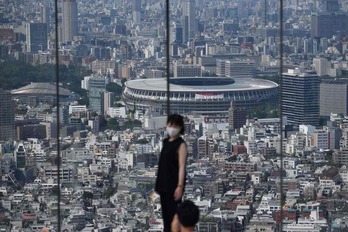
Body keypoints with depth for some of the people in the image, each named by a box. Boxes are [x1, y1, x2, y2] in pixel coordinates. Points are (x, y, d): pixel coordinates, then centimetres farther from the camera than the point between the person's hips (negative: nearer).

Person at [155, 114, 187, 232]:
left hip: (174, 184, -8)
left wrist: (180, 186, -24)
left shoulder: (181, 144, -11)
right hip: (164, 183, 8)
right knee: (165, 212, 14)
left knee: (173, 213, -6)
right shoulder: (166, 142, 11)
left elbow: (182, 166, -17)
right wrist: (158, 184, 17)